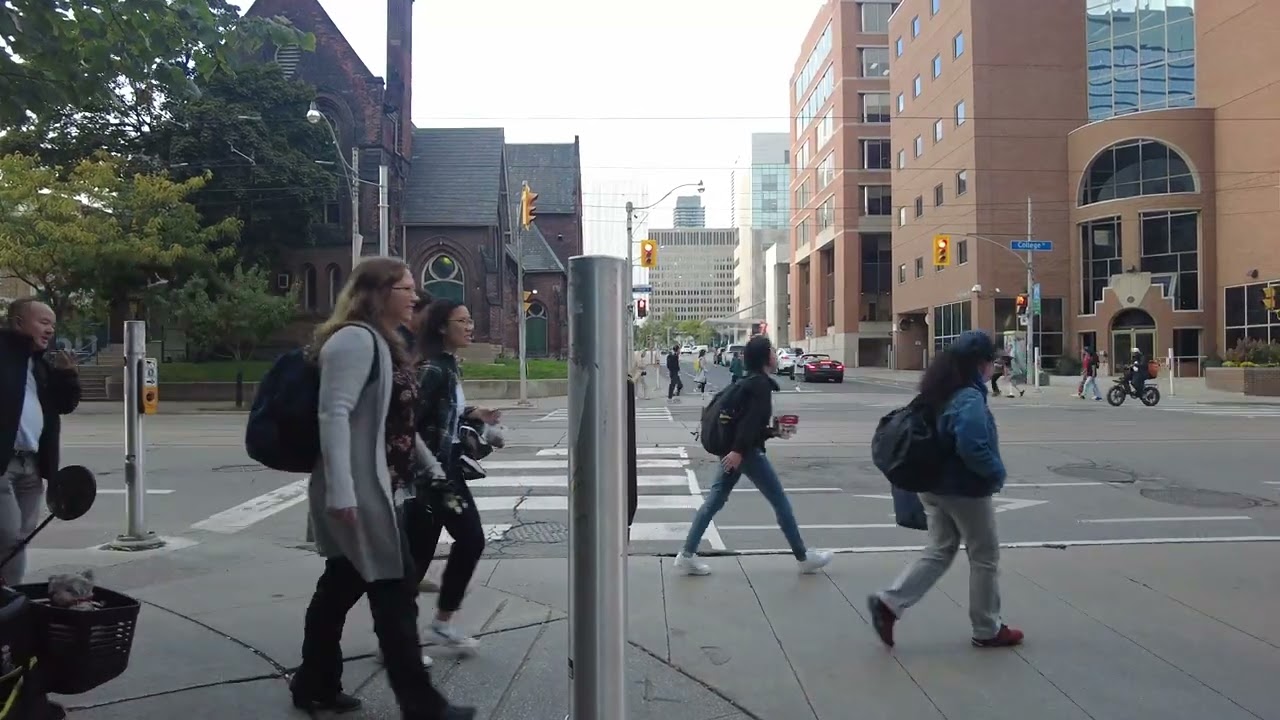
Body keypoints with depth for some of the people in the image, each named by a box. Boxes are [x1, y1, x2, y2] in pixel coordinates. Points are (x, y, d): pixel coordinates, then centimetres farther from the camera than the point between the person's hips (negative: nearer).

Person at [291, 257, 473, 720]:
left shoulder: (384, 343, 17)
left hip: (378, 487, 10)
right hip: (360, 492, -10)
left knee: (342, 585, 16)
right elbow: (334, 415, -24)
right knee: (393, 591, -3)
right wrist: (340, 490, -30)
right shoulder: (355, 339, -15)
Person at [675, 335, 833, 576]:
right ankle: (803, 557, 13)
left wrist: (773, 432, 19)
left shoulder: (751, 381, 16)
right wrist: (739, 450, -29)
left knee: (715, 500, 8)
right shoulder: (760, 383, -13)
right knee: (780, 501, 2)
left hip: (733, 449, 10)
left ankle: (687, 555, 8)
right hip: (745, 451, -10)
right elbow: (750, 419, -23)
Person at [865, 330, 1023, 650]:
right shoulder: (970, 399, -23)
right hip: (967, 491, -8)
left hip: (938, 486, 8)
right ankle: (988, 630, 24)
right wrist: (997, 473, -15)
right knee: (985, 558, 10)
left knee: (939, 552, 16)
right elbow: (971, 447, -31)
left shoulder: (940, 392, 5)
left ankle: (889, 602, 4)